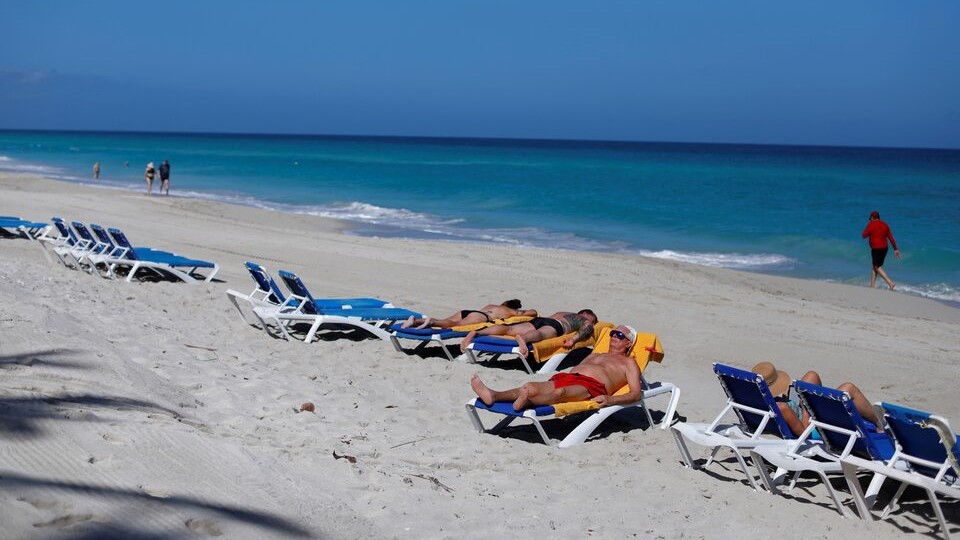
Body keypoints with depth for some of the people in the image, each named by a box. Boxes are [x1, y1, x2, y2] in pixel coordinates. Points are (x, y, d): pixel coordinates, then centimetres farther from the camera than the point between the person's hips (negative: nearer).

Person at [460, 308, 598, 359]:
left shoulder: (561, 313, 44)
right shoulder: (585, 320, 27)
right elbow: (587, 327, 2)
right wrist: (574, 339, -11)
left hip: (539, 319, 6)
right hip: (554, 325, -6)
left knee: (508, 328, -13)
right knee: (540, 334, -37)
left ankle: (476, 332, -32)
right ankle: (523, 338, -72)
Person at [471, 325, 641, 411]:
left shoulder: (629, 363, 22)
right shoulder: (595, 356, 41)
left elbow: (635, 393, 7)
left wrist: (611, 399, -12)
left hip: (592, 386, -5)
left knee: (560, 392, -41)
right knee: (530, 387, -28)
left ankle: (525, 402, -67)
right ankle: (492, 395, -52)